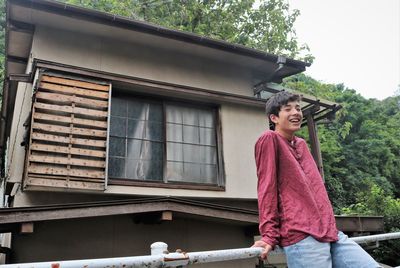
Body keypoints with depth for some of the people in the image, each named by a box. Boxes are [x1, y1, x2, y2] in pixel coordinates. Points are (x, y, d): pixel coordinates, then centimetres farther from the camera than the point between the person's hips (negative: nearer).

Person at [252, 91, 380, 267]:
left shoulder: (301, 144, 20)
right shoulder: (270, 139, -4)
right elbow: (267, 187, -10)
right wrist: (269, 236, -14)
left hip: (331, 233, 8)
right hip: (302, 237, -8)